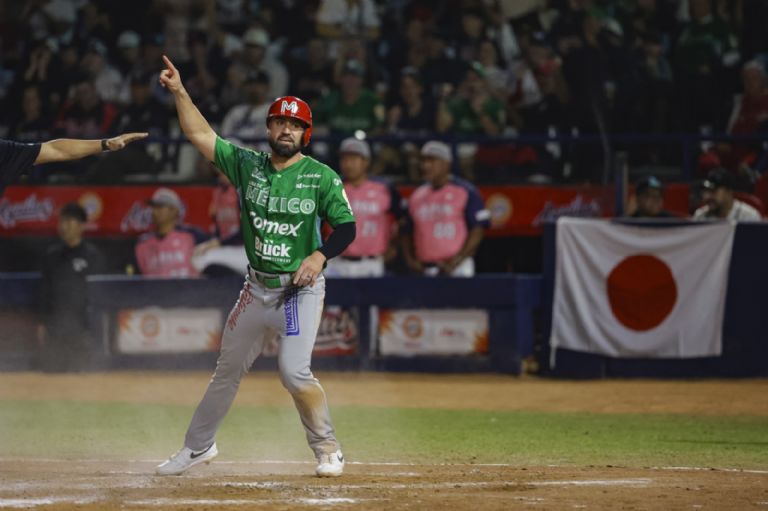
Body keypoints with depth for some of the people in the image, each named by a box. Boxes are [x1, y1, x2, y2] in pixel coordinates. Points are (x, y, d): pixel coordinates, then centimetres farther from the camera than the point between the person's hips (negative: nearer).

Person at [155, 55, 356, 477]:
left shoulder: (321, 177, -5)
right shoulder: (247, 165, 4)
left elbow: (346, 227, -6)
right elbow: (199, 134, 3)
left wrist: (319, 256, -23)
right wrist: (179, 92, -7)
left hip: (300, 289, -4)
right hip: (256, 288, 4)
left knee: (294, 371, -17)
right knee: (228, 368, 13)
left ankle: (327, 449, 0)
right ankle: (198, 446, 27)